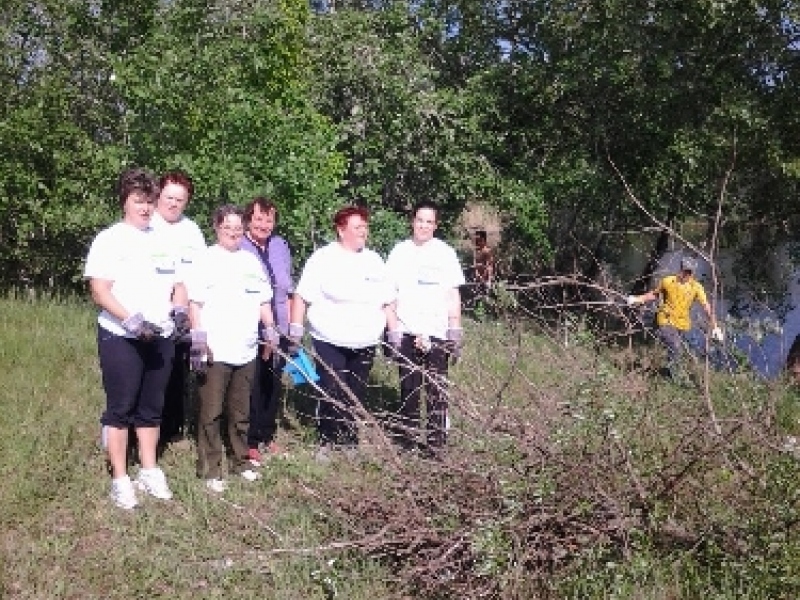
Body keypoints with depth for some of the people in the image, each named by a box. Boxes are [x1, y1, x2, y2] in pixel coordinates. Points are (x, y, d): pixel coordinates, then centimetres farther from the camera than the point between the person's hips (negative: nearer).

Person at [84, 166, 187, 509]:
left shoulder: (164, 241, 12)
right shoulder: (109, 240, -5)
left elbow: (178, 285, 16)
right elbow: (99, 291, -12)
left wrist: (178, 309, -5)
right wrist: (131, 320, -24)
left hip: (160, 338, 5)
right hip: (120, 338, -5)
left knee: (151, 408, 13)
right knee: (120, 408, 1)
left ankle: (149, 471, 24)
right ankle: (120, 479, 10)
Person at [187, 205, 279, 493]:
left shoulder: (251, 260, 14)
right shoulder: (206, 259, -2)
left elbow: (264, 300, 19)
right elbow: (195, 303, -7)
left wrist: (270, 331, 11)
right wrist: (198, 340, -14)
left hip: (246, 350, 5)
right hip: (215, 351, -5)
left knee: (240, 412, 14)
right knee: (212, 413, 1)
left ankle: (240, 461, 26)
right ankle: (210, 469, 9)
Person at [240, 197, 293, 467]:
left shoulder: (281, 246, 9)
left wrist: (290, 323, 16)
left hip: (278, 330, 5)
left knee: (273, 384, 13)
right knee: (252, 386, 0)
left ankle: (268, 436, 28)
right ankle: (250, 443, 13)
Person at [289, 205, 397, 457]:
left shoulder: (374, 261, 11)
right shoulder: (323, 259, -4)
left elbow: (387, 302, 17)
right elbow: (301, 296, -5)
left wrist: (395, 333, 13)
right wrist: (295, 330, -10)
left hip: (365, 344, 4)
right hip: (330, 342, -4)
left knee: (356, 395, 8)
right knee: (330, 393, -4)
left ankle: (348, 440, 21)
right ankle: (326, 441, 12)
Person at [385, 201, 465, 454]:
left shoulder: (446, 253, 4)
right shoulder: (400, 252, 5)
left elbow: (454, 295, 5)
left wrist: (455, 333, 1)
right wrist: (392, 329, 1)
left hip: (437, 332, -1)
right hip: (407, 332, 1)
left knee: (437, 390, -1)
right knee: (409, 388, 7)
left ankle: (436, 441, 7)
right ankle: (409, 436, 18)